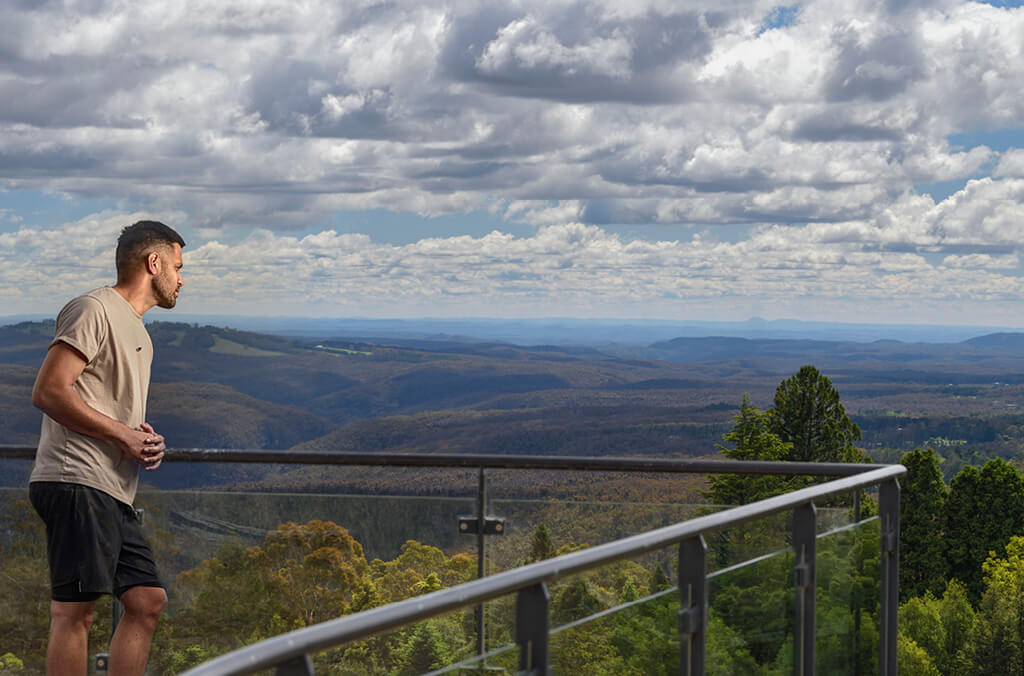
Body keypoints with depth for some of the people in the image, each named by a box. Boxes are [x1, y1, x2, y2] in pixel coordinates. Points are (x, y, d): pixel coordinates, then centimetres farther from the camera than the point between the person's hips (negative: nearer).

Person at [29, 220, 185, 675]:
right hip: (76, 483, -10)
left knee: (147, 601, 6)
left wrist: (144, 440, 11)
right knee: (75, 608, -12)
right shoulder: (95, 310, -5)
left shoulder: (138, 333, 26)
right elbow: (48, 391, -15)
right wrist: (124, 435, -13)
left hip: (113, 493, 10)